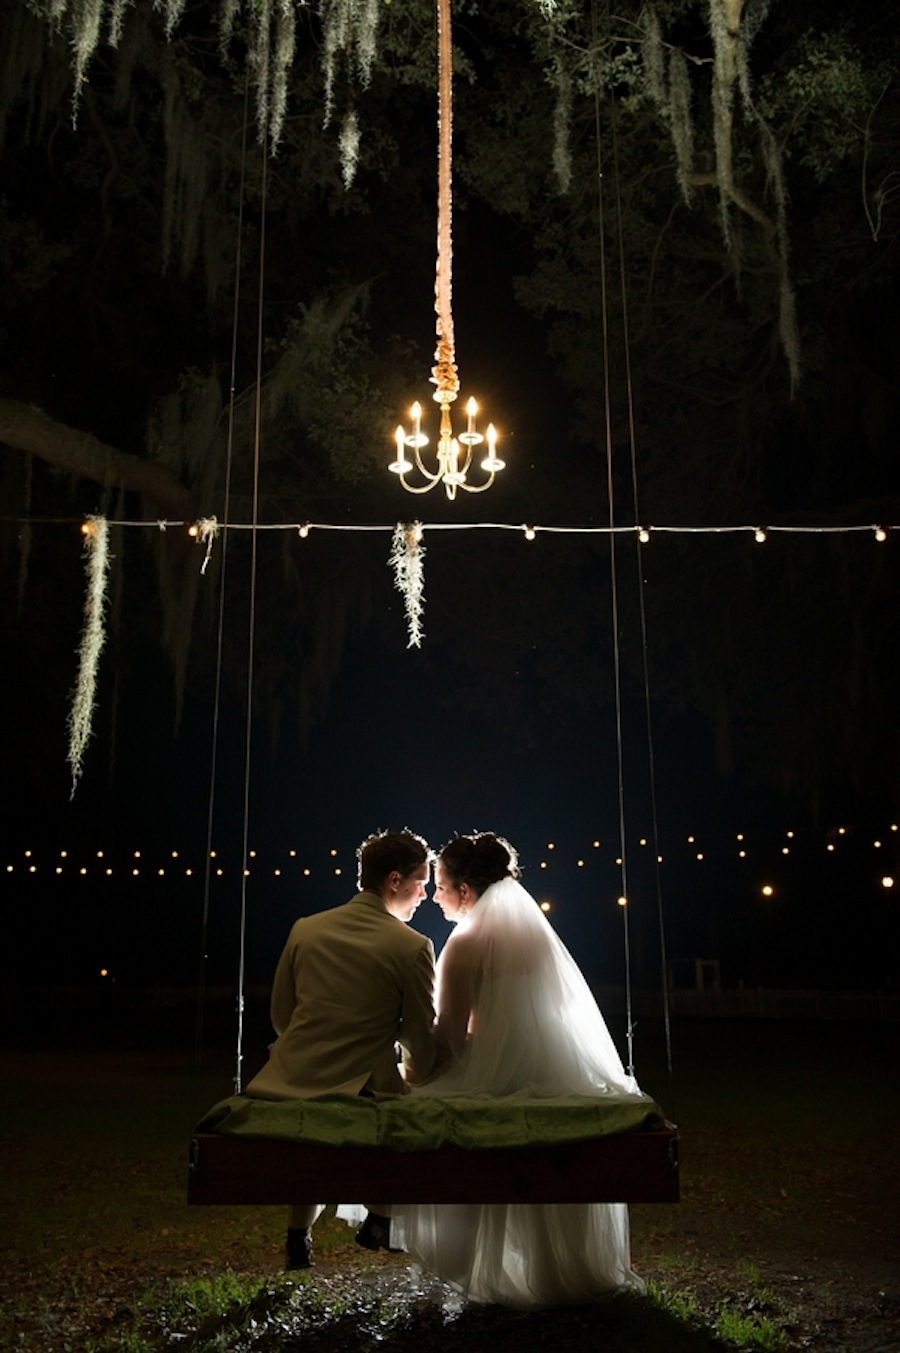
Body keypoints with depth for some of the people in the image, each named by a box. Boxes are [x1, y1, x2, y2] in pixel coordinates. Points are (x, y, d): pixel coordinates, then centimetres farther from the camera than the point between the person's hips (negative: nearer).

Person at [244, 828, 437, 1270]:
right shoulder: (413, 947, -9)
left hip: (289, 1085, 5)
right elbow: (423, 1045, -2)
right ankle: (380, 1217, 22)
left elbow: (281, 1015, 12)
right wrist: (410, 1078, 19)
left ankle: (298, 1237, 35)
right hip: (358, 1094, -5)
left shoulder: (305, 929, 5)